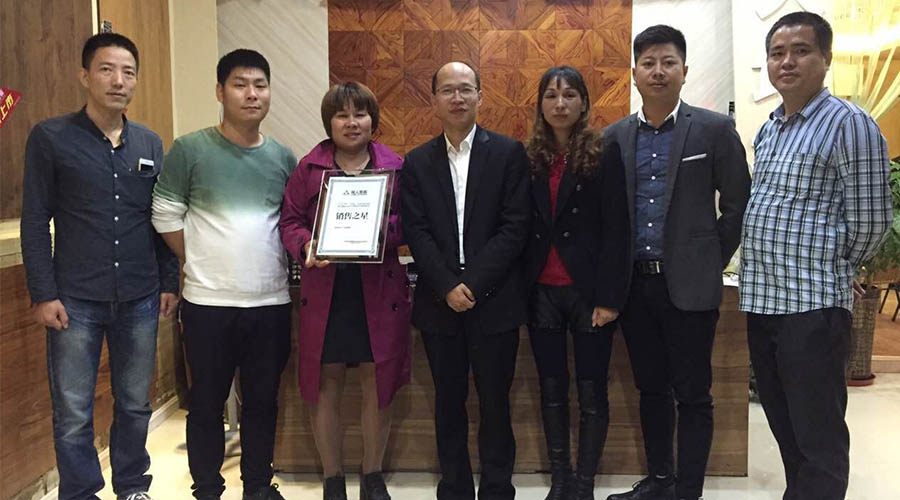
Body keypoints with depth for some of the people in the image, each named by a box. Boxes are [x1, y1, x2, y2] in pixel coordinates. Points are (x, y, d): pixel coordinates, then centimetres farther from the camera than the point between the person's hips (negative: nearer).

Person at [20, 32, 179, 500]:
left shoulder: (150, 143, 8)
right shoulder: (50, 137, -2)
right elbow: (35, 222, -3)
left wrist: (170, 282, 8)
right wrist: (43, 295, -7)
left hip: (141, 300, 3)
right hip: (76, 301, -3)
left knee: (135, 404, 12)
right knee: (72, 414, 4)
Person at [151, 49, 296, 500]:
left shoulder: (283, 157, 8)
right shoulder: (189, 150, -3)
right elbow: (166, 217, -1)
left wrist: (284, 262, 1)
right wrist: (205, 265, -1)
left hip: (272, 302, 3)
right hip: (208, 302, -3)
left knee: (263, 400, 13)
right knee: (207, 401, 9)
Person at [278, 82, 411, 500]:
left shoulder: (395, 166, 5)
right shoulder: (309, 167, 6)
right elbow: (290, 221, 4)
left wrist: (382, 230, -18)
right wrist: (307, 246, -15)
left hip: (379, 291, 0)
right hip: (324, 291, 0)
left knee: (377, 386, 8)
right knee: (325, 387, 7)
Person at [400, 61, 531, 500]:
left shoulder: (509, 153, 1)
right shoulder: (416, 162, 8)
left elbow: (515, 227, -6)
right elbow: (416, 233, 0)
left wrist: (473, 284, -13)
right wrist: (448, 287, -12)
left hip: (494, 300, -2)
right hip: (438, 302, 2)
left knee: (495, 402, 6)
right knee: (448, 402, 11)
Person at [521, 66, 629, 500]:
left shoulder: (605, 154, -3)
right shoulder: (530, 158, 8)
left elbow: (615, 230, -7)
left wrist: (609, 297, -13)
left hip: (588, 292, -3)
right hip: (541, 292, 4)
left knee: (591, 392, 5)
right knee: (551, 389, 11)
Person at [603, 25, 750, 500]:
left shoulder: (715, 129, -2)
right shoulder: (615, 136, 7)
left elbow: (738, 204, 1)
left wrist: (710, 262, 0)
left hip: (689, 283, -3)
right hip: (634, 282, 4)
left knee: (692, 394, 3)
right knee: (650, 387, 14)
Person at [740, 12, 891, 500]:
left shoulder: (849, 124, -10)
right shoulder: (768, 130, 13)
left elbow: (870, 221, -10)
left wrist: (830, 273, 2)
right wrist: (765, 269, 14)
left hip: (813, 303, -7)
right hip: (760, 298, 7)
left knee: (818, 435, 4)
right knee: (783, 423, 18)